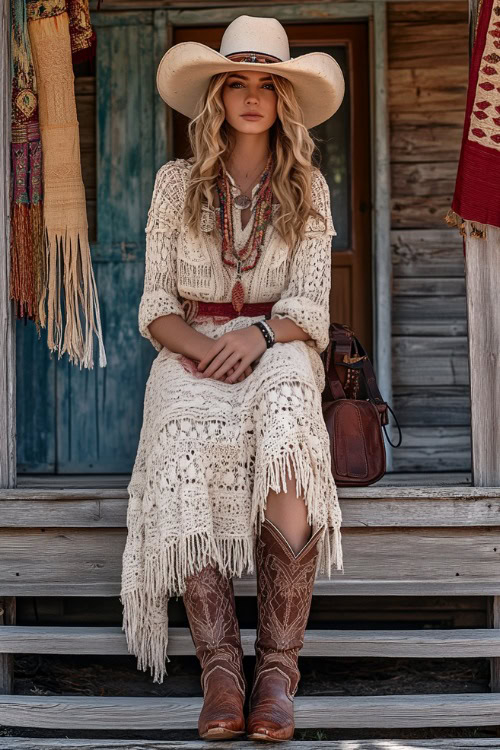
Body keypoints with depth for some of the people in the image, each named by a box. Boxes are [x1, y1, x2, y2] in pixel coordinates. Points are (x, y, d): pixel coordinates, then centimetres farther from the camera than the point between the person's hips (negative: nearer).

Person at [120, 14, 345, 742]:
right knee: (187, 456, -34)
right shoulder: (177, 182, 8)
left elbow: (311, 308, 1)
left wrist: (257, 335, -20)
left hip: (278, 348, 0)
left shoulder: (308, 188, 8)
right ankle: (219, 663, -27)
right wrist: (195, 345, -16)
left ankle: (278, 664, -28)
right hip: (191, 352, 0)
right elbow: (157, 305, 5)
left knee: (286, 457, -35)